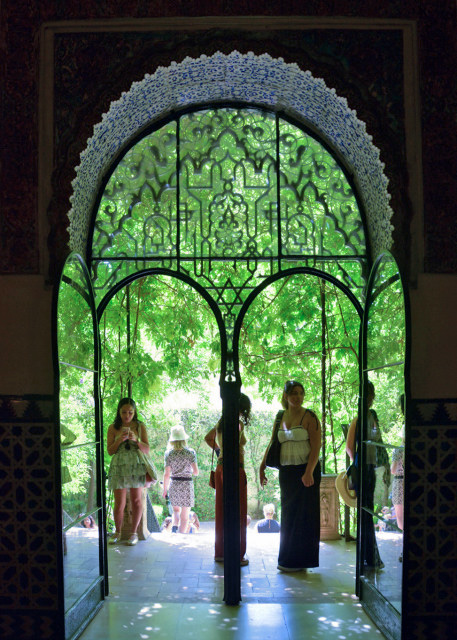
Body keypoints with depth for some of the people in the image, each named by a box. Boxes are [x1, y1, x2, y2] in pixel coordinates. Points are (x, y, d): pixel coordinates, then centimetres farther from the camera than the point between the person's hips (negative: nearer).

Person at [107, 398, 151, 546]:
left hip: (136, 467, 1)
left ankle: (134, 532, 18)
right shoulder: (113, 428, 4)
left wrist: (135, 439, -17)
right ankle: (117, 532, 19)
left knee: (136, 500, 4)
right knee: (119, 503, -1)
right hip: (119, 467, 0)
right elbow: (110, 451, 1)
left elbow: (147, 450, 1)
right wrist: (120, 439, -16)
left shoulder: (140, 427, 4)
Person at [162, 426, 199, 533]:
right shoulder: (191, 453, -6)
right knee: (184, 515, 8)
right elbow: (196, 472, -8)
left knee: (176, 510, 21)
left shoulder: (168, 453, -4)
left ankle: (174, 527, -3)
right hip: (187, 484, -2)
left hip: (173, 484, 2)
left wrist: (165, 489, 6)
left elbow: (166, 474, -5)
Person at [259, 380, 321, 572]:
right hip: (286, 471, 6)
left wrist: (309, 472, -23)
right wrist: (262, 467, 10)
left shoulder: (309, 417, -7)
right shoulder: (280, 417, 10)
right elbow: (272, 444, 16)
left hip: (305, 471, -5)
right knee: (288, 514, 11)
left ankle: (299, 560, 10)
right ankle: (288, 559, 22)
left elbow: (316, 447, -13)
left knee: (303, 514, 0)